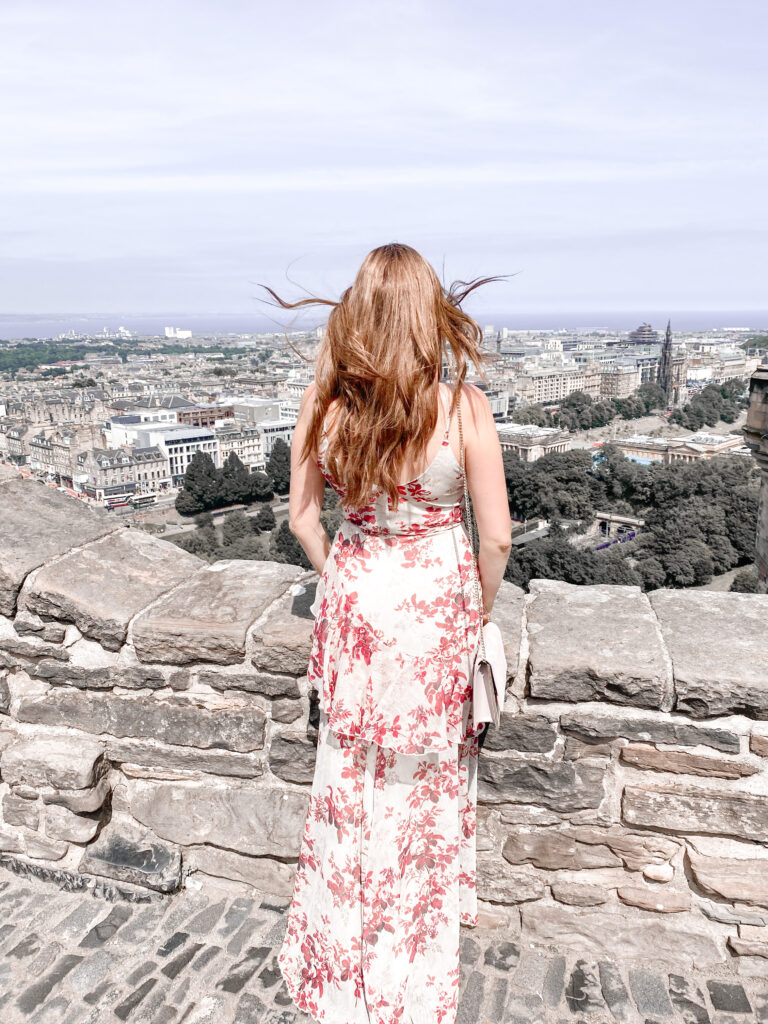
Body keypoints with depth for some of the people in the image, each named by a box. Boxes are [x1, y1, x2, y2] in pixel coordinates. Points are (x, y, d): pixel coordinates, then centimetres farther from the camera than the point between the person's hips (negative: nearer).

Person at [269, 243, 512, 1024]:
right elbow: (496, 536, -13)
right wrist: (481, 608, 5)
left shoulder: (322, 401, -11)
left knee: (351, 777, 22)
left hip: (352, 603, 2)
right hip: (436, 607, -2)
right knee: (426, 781, 21)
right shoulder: (462, 407, -19)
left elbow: (302, 516, -1)